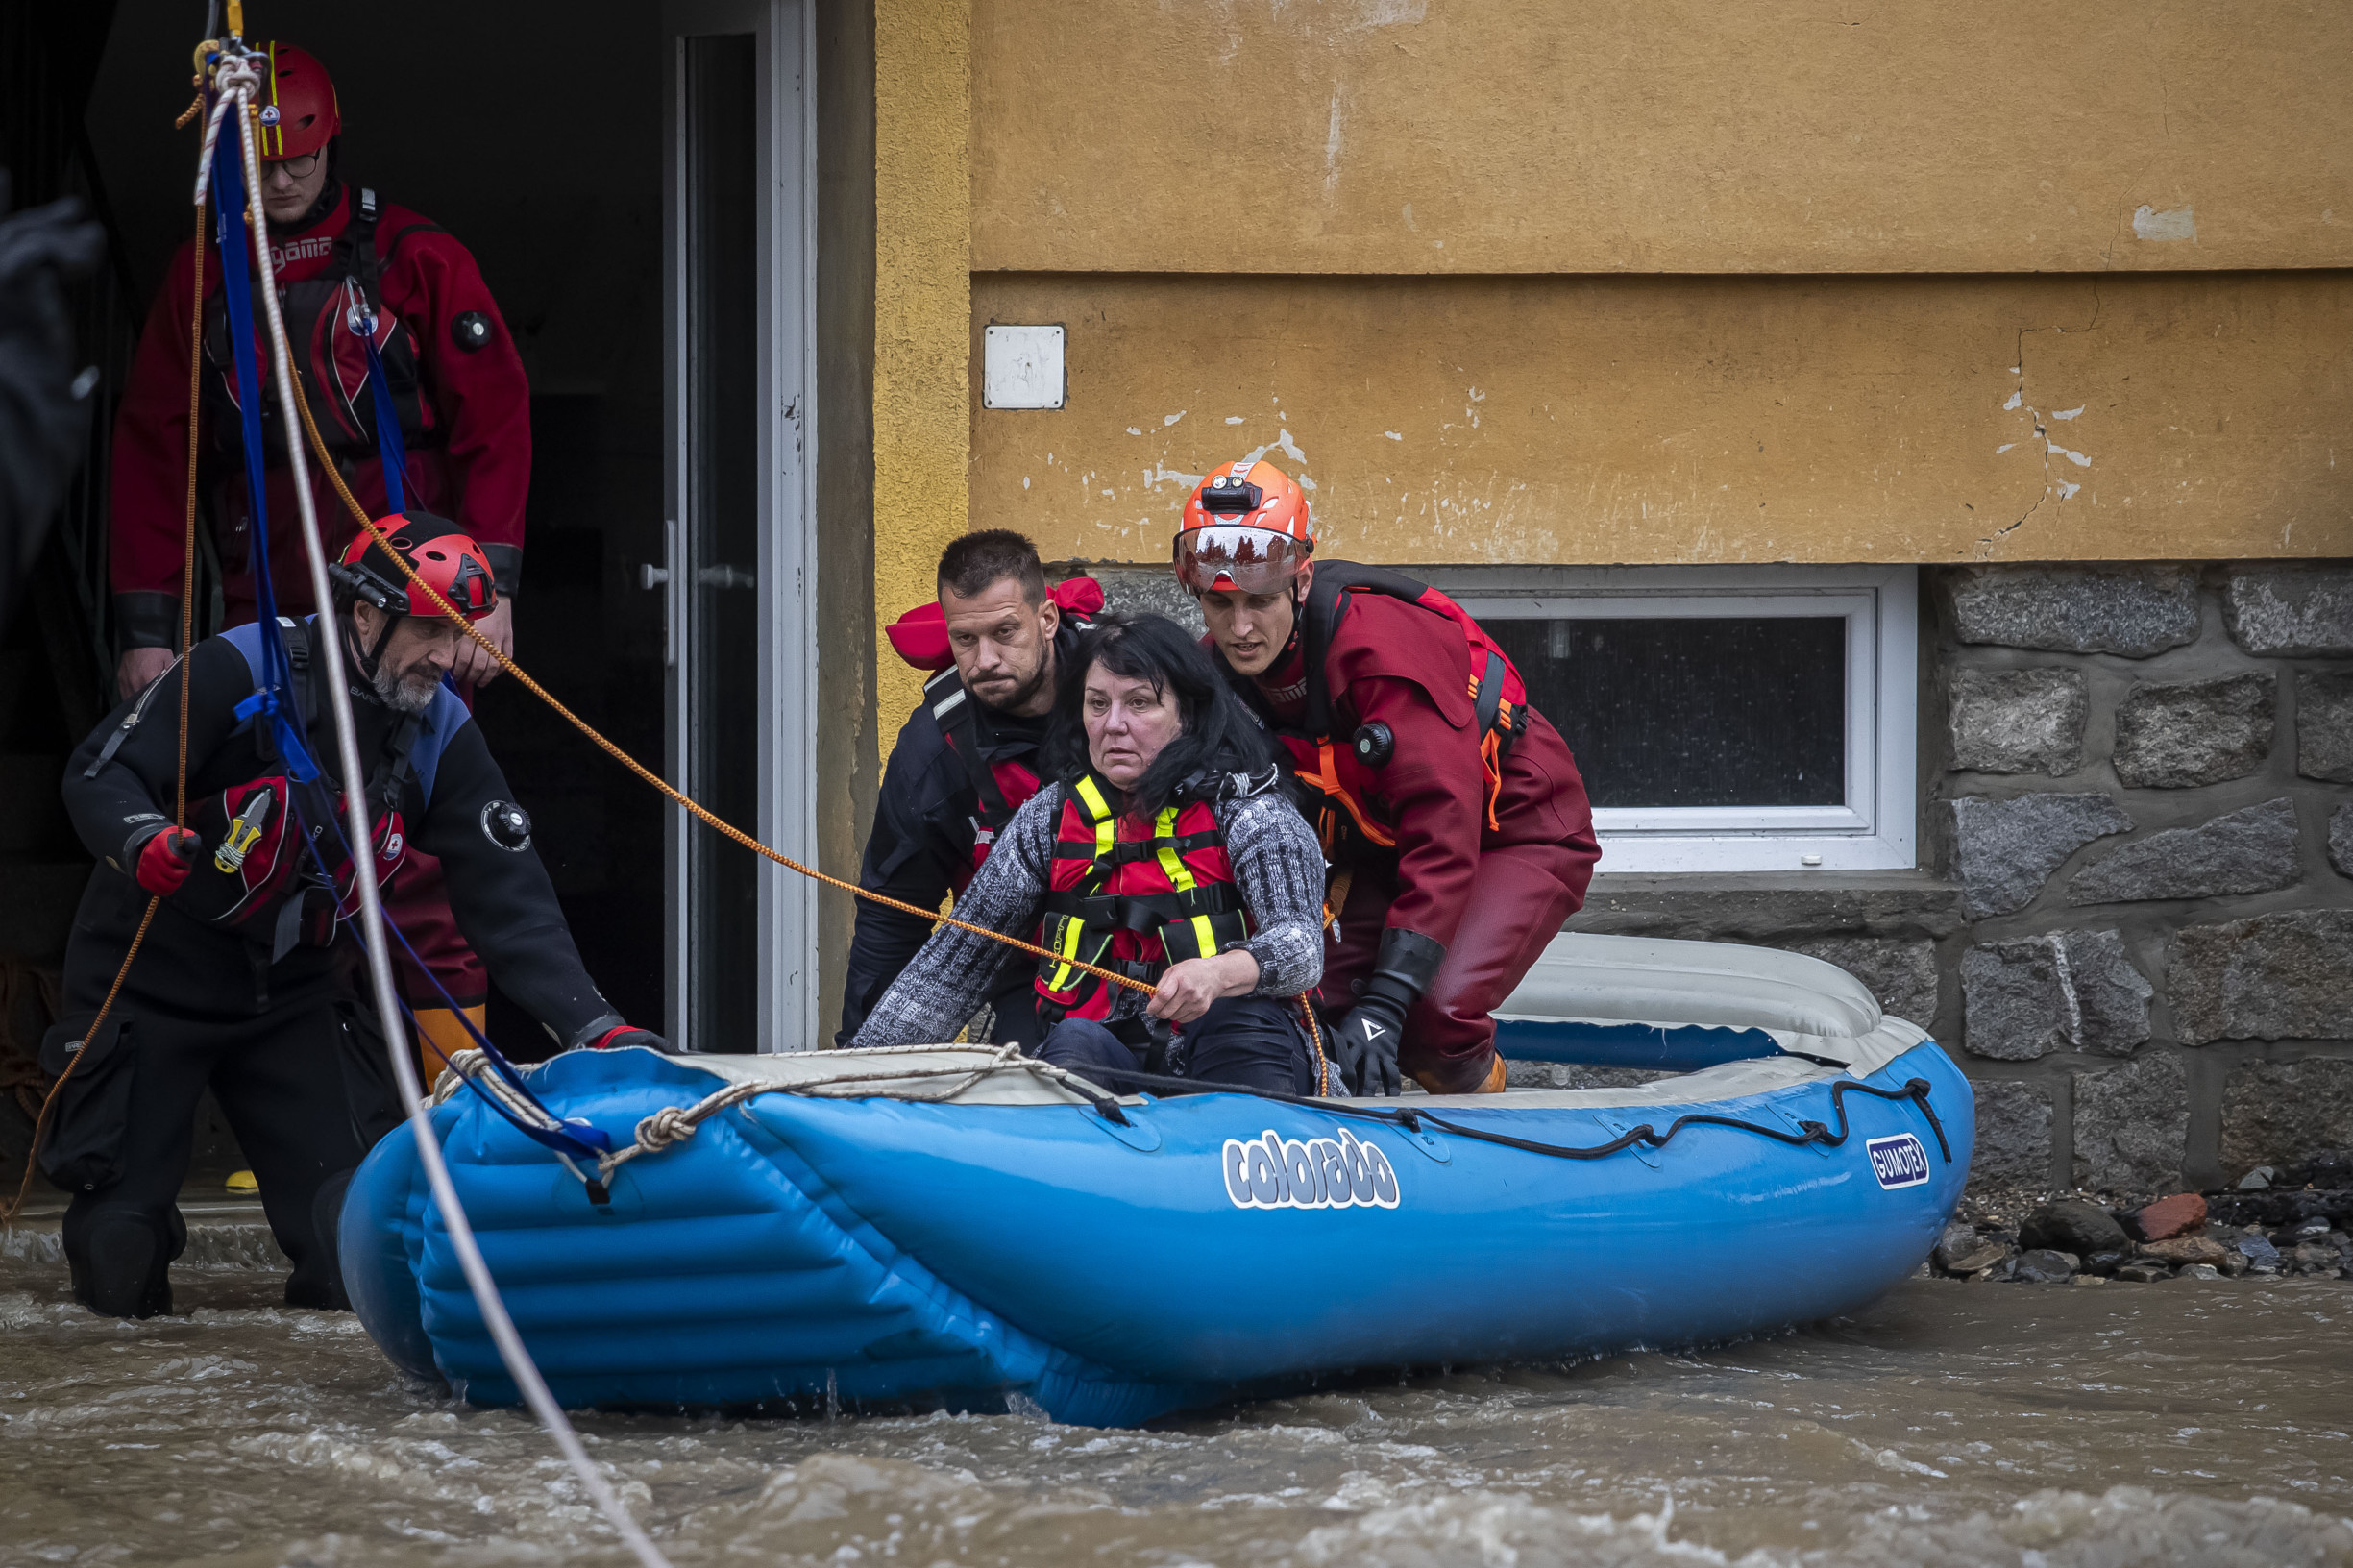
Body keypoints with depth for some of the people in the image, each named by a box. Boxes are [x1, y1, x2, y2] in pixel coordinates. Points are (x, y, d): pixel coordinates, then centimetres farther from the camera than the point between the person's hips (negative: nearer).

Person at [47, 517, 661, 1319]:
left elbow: (508, 896, -9)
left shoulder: (441, 734, -6)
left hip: (297, 991, 3)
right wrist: (142, 838, -39)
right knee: (119, 1270, -6)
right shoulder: (239, 672, -19)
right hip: (155, 976, -3)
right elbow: (99, 773, -16)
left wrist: (593, 1026, -20)